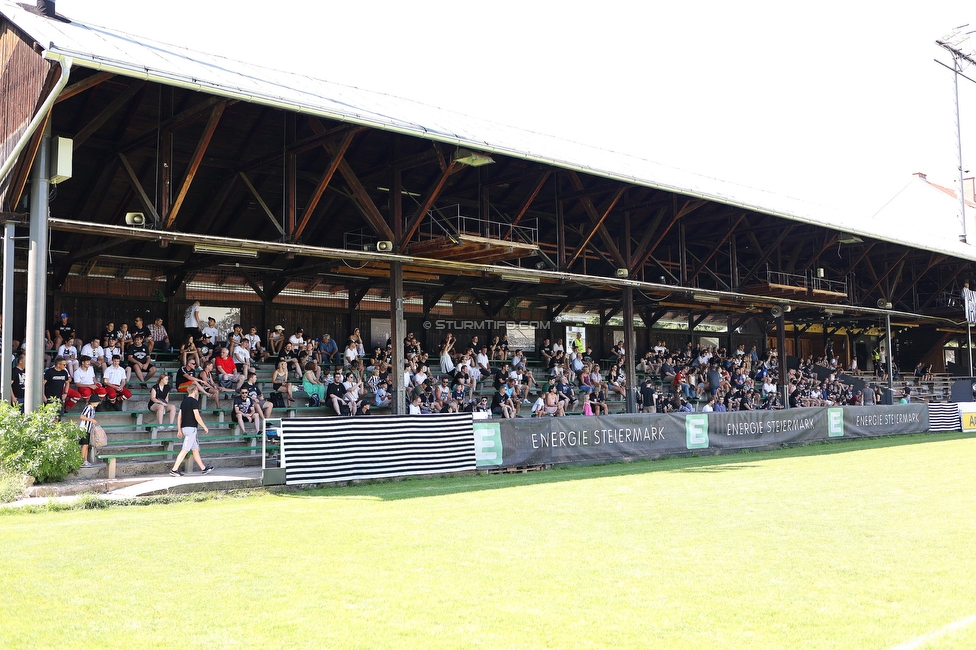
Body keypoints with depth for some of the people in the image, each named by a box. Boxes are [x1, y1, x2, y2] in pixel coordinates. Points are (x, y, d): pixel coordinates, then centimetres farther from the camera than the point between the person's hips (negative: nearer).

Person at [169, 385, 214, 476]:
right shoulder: (194, 401, -11)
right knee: (185, 450, -8)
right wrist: (205, 427, -7)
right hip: (191, 428, -9)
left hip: (184, 427, 9)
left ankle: (203, 468, 19)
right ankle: (174, 470, -10)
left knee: (195, 449, 13)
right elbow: (197, 416, -16)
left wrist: (179, 430, 16)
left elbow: (179, 417, 13)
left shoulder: (184, 401, 13)